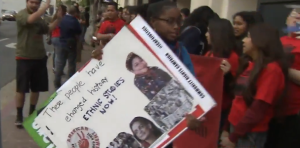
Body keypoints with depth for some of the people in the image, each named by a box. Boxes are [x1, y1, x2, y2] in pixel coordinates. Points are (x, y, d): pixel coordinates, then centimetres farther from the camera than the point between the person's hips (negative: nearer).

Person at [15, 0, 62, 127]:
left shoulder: (39, 18, 13)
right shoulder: (21, 14, -10)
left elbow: (47, 29, 19)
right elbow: (31, 20, -31)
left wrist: (58, 19, 4)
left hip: (40, 57, 7)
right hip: (24, 58, -6)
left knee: (37, 88, 13)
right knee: (21, 89, 1)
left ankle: (32, 112, 28)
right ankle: (19, 116, 13)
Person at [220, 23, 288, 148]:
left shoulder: (272, 69, -15)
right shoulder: (249, 64, 10)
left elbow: (258, 108, -18)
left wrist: (233, 137, -15)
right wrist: (227, 128, 12)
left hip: (251, 134, -7)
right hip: (235, 126, 7)